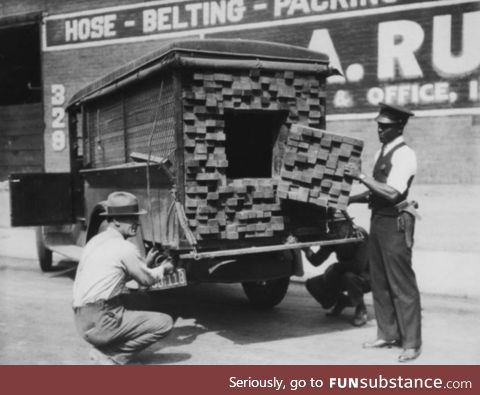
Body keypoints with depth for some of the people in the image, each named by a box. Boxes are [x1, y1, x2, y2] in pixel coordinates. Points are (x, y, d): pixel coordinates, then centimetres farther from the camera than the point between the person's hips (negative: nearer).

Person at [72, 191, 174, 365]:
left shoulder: (95, 240, 14)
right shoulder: (125, 248, -11)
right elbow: (147, 279, 2)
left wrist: (145, 264, 27)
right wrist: (163, 269, 22)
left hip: (82, 319, 9)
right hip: (100, 321, -9)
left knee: (139, 303, 27)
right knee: (165, 322, -7)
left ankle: (102, 347, 12)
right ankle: (109, 355, -5)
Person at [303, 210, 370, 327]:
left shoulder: (360, 235, -24)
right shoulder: (333, 238, -6)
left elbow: (359, 265, -34)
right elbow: (317, 261, -9)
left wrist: (335, 267, -23)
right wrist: (307, 251, -29)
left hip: (366, 277, -6)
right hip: (344, 276, 6)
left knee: (349, 277, -39)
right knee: (312, 284, -9)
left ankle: (361, 309, -10)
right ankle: (341, 301, 16)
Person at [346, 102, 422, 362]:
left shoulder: (404, 155, -13)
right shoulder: (382, 153, 14)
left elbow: (392, 192, -24)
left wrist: (361, 176, -22)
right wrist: (349, 199, 12)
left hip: (395, 222, -9)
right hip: (378, 219, 9)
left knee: (401, 283, -2)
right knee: (379, 281, 14)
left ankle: (411, 342, 9)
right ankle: (387, 334, 26)